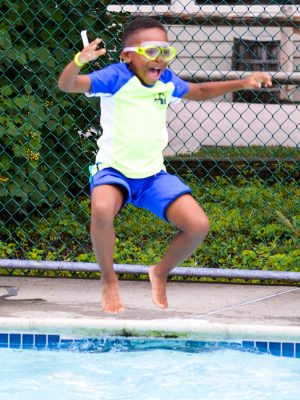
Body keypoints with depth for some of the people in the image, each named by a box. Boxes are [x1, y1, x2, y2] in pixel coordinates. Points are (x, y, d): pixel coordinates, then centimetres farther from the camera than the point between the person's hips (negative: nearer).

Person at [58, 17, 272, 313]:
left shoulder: (167, 82, 1)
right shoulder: (116, 78, -15)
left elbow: (201, 92, 23)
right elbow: (67, 85, -27)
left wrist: (242, 83, 15)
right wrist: (80, 61, -48)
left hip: (153, 174, 5)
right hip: (114, 168, -5)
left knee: (198, 226, -12)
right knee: (102, 209, -39)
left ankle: (161, 273, 19)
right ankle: (109, 281, -12)